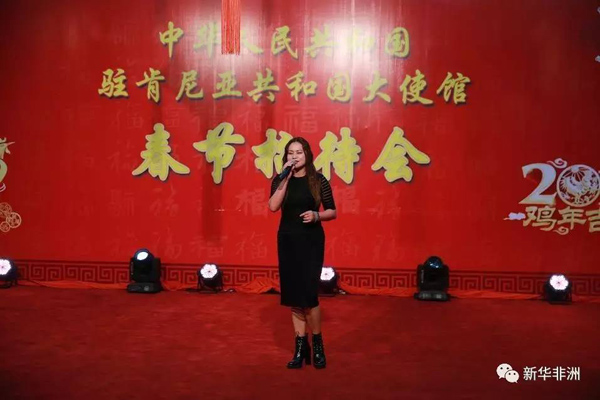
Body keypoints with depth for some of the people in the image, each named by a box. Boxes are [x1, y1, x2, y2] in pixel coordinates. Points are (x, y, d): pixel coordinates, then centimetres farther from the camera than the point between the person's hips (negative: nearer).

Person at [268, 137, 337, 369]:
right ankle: (300, 346, 19)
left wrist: (316, 215, -17)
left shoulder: (318, 181, -2)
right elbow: (273, 206, -15)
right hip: (287, 241, 3)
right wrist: (286, 177, -16)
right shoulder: (280, 180, 3)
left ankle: (317, 343, 14)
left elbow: (333, 212, 2)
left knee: (308, 294, -7)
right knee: (292, 295, 7)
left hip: (311, 241, -3)